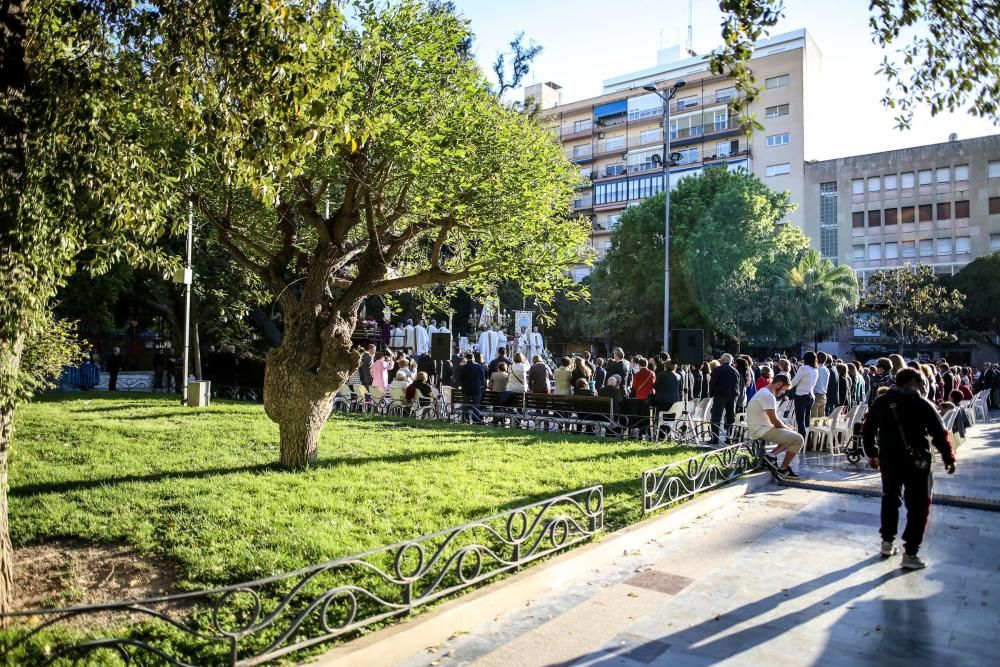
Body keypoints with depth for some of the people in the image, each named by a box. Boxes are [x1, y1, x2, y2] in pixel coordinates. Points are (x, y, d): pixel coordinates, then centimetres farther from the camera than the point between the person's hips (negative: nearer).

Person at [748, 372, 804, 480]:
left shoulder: (764, 392, 14)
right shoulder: (769, 396, -20)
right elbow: (774, 421, -20)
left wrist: (785, 426, 9)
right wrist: (788, 428, -2)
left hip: (761, 429, 11)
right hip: (762, 431, -11)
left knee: (791, 435, 21)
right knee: (798, 440, -12)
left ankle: (771, 456, 7)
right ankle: (783, 470, -1)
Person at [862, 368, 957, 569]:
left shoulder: (880, 402, 5)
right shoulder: (923, 404, -8)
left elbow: (867, 430, 10)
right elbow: (939, 434, -8)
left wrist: (871, 454, 21)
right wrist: (949, 458, 6)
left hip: (888, 460, 4)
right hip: (916, 462, -4)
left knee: (890, 499, 21)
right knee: (918, 507, 4)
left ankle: (887, 542, 28)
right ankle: (910, 553, 2)